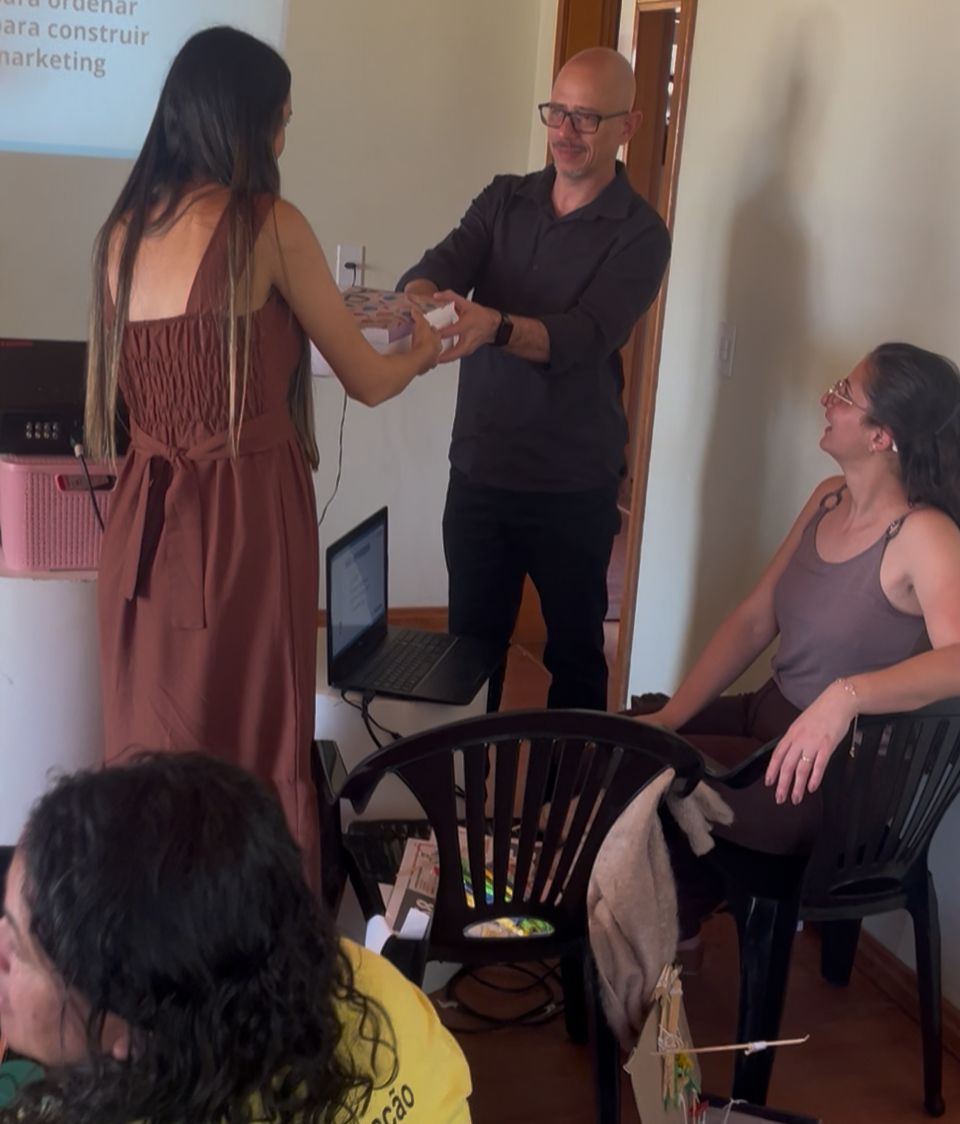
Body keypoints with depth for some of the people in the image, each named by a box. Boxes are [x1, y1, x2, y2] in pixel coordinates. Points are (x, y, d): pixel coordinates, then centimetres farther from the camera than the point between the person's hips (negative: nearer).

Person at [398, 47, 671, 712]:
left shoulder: (639, 234, -9)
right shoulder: (504, 199, 6)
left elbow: (580, 336, -23)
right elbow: (438, 267, -10)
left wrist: (494, 326, -42)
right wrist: (419, 303, -34)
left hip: (573, 487, -4)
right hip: (477, 470, 4)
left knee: (575, 652, 11)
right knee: (470, 642, 15)